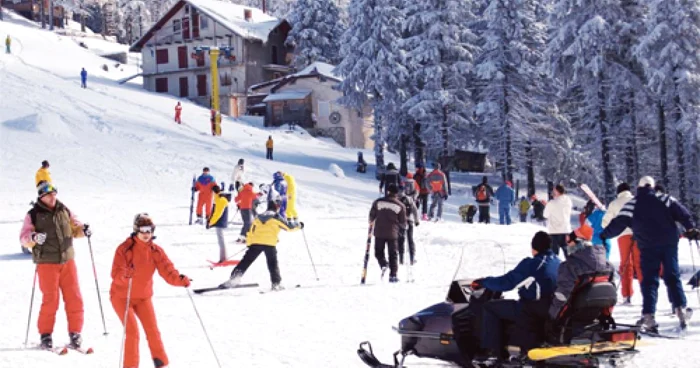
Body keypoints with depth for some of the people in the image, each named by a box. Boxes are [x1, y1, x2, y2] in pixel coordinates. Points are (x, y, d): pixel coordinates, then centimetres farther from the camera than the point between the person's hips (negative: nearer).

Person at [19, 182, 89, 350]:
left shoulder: (64, 211, 9)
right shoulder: (33, 215, -1)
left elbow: (75, 227, 19)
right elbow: (24, 238, -4)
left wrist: (83, 230, -3)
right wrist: (34, 238, -25)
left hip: (67, 261, 4)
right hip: (47, 263, -3)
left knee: (74, 298, 0)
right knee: (50, 300, -4)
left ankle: (75, 333, 10)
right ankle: (45, 335, 10)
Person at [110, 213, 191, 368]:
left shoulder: (156, 251, -6)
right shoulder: (125, 249, -17)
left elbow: (168, 272, -15)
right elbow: (116, 274, -24)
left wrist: (181, 280, -35)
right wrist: (125, 274, -46)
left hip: (143, 297, 4)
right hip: (122, 297, -4)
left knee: (152, 330, -1)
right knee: (132, 331, -12)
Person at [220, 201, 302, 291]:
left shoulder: (259, 217, 21)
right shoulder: (276, 217, 9)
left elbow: (252, 231, 19)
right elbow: (289, 227, 13)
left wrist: (249, 243, 26)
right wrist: (299, 226, 30)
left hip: (255, 242, 3)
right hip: (269, 243, -3)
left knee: (246, 261, 3)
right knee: (273, 264, 8)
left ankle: (234, 278, -6)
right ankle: (276, 283, 3)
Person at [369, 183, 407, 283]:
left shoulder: (378, 202, -3)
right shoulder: (400, 205, -2)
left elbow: (372, 215, 6)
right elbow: (403, 222, 4)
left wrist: (371, 221, 29)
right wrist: (402, 229, 26)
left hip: (379, 232, 0)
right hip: (393, 233, 0)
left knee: (379, 252, 14)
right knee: (392, 254, 10)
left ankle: (383, 265, -14)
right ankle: (393, 275, 5)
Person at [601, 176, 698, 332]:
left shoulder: (632, 204, 3)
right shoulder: (665, 199, 8)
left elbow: (618, 223, 0)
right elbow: (681, 212, 1)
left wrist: (604, 235, 11)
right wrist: (691, 228, 7)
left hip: (648, 247, -2)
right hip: (669, 243, 2)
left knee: (649, 281, 1)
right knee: (672, 277, 12)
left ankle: (649, 316, -10)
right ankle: (681, 309, 2)